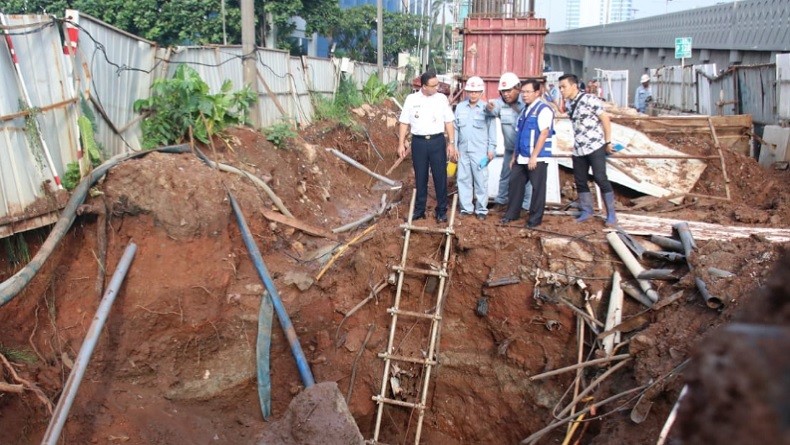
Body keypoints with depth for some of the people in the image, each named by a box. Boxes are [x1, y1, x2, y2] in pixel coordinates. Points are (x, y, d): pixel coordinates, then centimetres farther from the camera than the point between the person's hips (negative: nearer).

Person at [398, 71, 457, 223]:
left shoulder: (442, 98, 1)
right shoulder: (411, 99, 0)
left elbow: (448, 122, 5)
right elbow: (404, 123, 4)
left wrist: (451, 143, 1)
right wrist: (401, 144, 0)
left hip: (437, 141, 0)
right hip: (419, 142, 0)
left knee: (440, 177, 2)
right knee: (420, 177, 8)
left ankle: (441, 211, 11)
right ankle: (419, 209, 19)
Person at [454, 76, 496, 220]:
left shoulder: (486, 108, -4)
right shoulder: (460, 107, 7)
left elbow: (492, 129, -2)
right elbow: (455, 128, 10)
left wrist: (491, 149, -5)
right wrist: (454, 146, 7)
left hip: (480, 151, -4)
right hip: (463, 149, 4)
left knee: (481, 181, 1)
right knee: (463, 179, 8)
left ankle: (481, 209, 10)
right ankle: (466, 207, 18)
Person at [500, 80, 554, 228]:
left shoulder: (543, 109, -10)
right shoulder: (525, 110, 15)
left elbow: (544, 133, -17)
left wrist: (534, 156, -20)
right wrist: (515, 155, 18)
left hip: (537, 158, -8)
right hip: (522, 157, 8)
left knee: (537, 188, 2)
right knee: (515, 183, 13)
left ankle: (535, 219, 12)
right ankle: (512, 213, 25)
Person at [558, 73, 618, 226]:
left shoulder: (589, 100, -13)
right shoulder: (568, 104, 7)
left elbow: (605, 120, -10)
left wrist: (608, 142, -10)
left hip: (595, 146, -7)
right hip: (578, 149, 7)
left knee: (600, 178, -8)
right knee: (580, 181, 8)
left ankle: (611, 214, 0)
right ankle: (587, 211, 20)